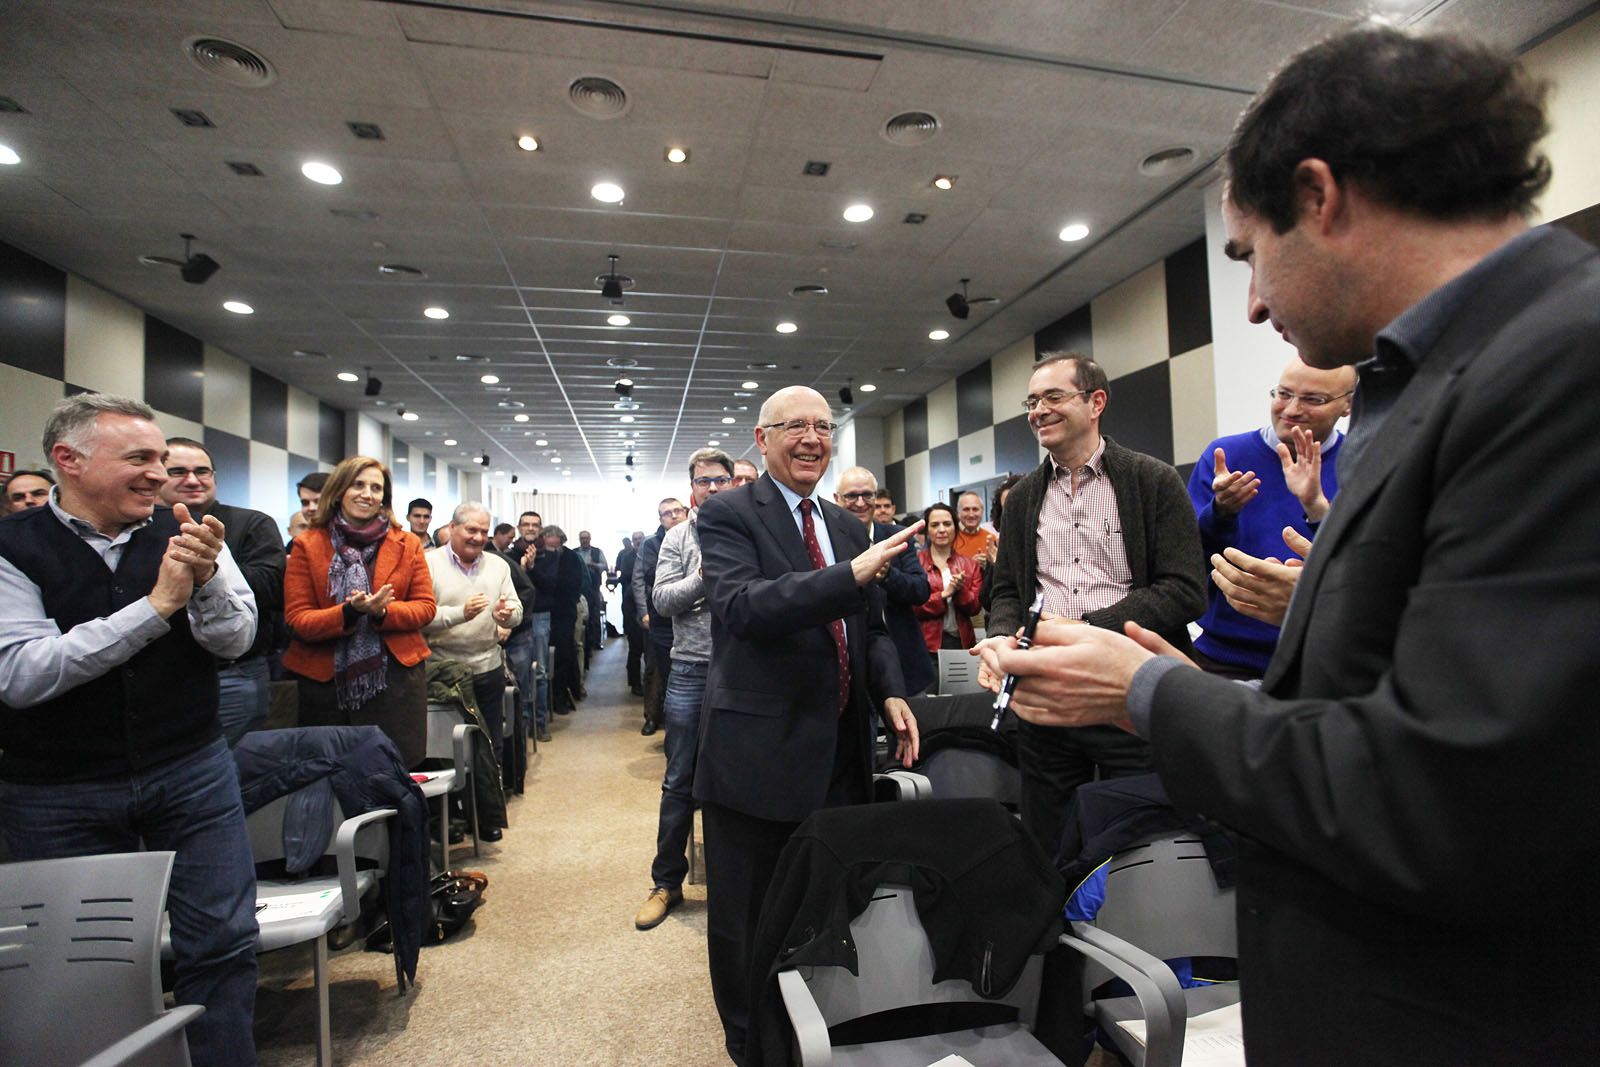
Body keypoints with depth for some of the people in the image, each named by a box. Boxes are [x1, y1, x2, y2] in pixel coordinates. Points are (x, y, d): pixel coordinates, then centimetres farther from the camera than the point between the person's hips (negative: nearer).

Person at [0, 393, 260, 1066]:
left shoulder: (184, 534, -2)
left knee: (223, 942, 5)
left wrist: (206, 577, -26)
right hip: (58, 798, -1)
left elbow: (235, 641, -7)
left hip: (192, 774, 1)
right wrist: (157, 605, -24)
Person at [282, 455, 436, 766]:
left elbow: (426, 607, 1)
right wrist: (349, 612, -22)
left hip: (395, 674, 1)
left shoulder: (407, 545, 5)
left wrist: (383, 612, -17)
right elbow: (297, 619, -5)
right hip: (325, 680, 0)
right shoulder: (306, 546, 1)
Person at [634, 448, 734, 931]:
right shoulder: (677, 538, 5)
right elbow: (661, 600, -4)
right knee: (680, 782, 10)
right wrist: (703, 579, -17)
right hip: (690, 671, 1)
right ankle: (667, 882, 25)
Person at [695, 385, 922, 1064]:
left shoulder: (848, 527, 12)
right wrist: (852, 573, -32)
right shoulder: (728, 514, -8)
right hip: (759, 752, -5)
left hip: (841, 752, 6)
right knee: (747, 920, 12)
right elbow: (741, 606, -25)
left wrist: (891, 694, 0)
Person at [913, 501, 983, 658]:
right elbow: (913, 607, -7)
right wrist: (944, 594, -15)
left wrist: (960, 590, -13)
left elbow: (974, 608, 4)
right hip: (928, 644, -3)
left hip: (962, 641, 3)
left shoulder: (969, 564, 11)